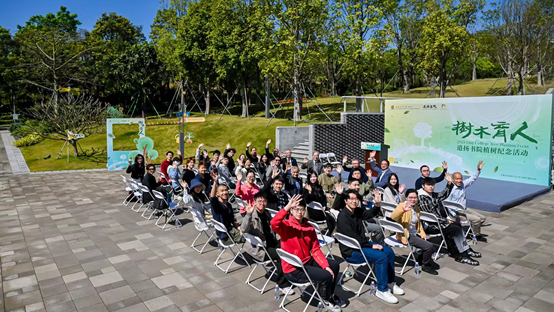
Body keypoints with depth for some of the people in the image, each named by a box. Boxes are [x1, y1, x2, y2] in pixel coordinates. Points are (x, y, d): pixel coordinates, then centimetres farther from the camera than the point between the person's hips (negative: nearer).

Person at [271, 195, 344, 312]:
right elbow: (274, 224, -40)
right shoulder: (286, 226, -15)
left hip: (307, 261, 8)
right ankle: (325, 300, 15)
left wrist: (326, 266, -7)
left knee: (334, 265, 12)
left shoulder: (309, 227, 4)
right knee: (327, 276, -17)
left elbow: (316, 249, 4)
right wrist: (287, 207, -44)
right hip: (293, 269, -8)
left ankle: (330, 295, 33)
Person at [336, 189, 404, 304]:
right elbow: (353, 238, -25)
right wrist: (371, 245, -21)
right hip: (350, 251, -10)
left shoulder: (358, 211, 5)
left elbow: (370, 214, 23)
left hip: (361, 244, 10)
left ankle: (390, 283, 19)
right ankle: (382, 290, -10)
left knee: (389, 252, 6)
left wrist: (377, 205, 3)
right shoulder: (343, 217, -21)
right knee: (382, 257, -24)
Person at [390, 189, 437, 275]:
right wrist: (403, 209, -48)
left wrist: (423, 234, 10)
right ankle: (425, 266, 6)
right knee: (429, 246, -18)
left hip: (415, 234, 8)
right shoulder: (402, 205, -13)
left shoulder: (416, 208, 11)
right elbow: (393, 217, -32)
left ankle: (420, 259, 28)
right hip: (406, 236, -8)